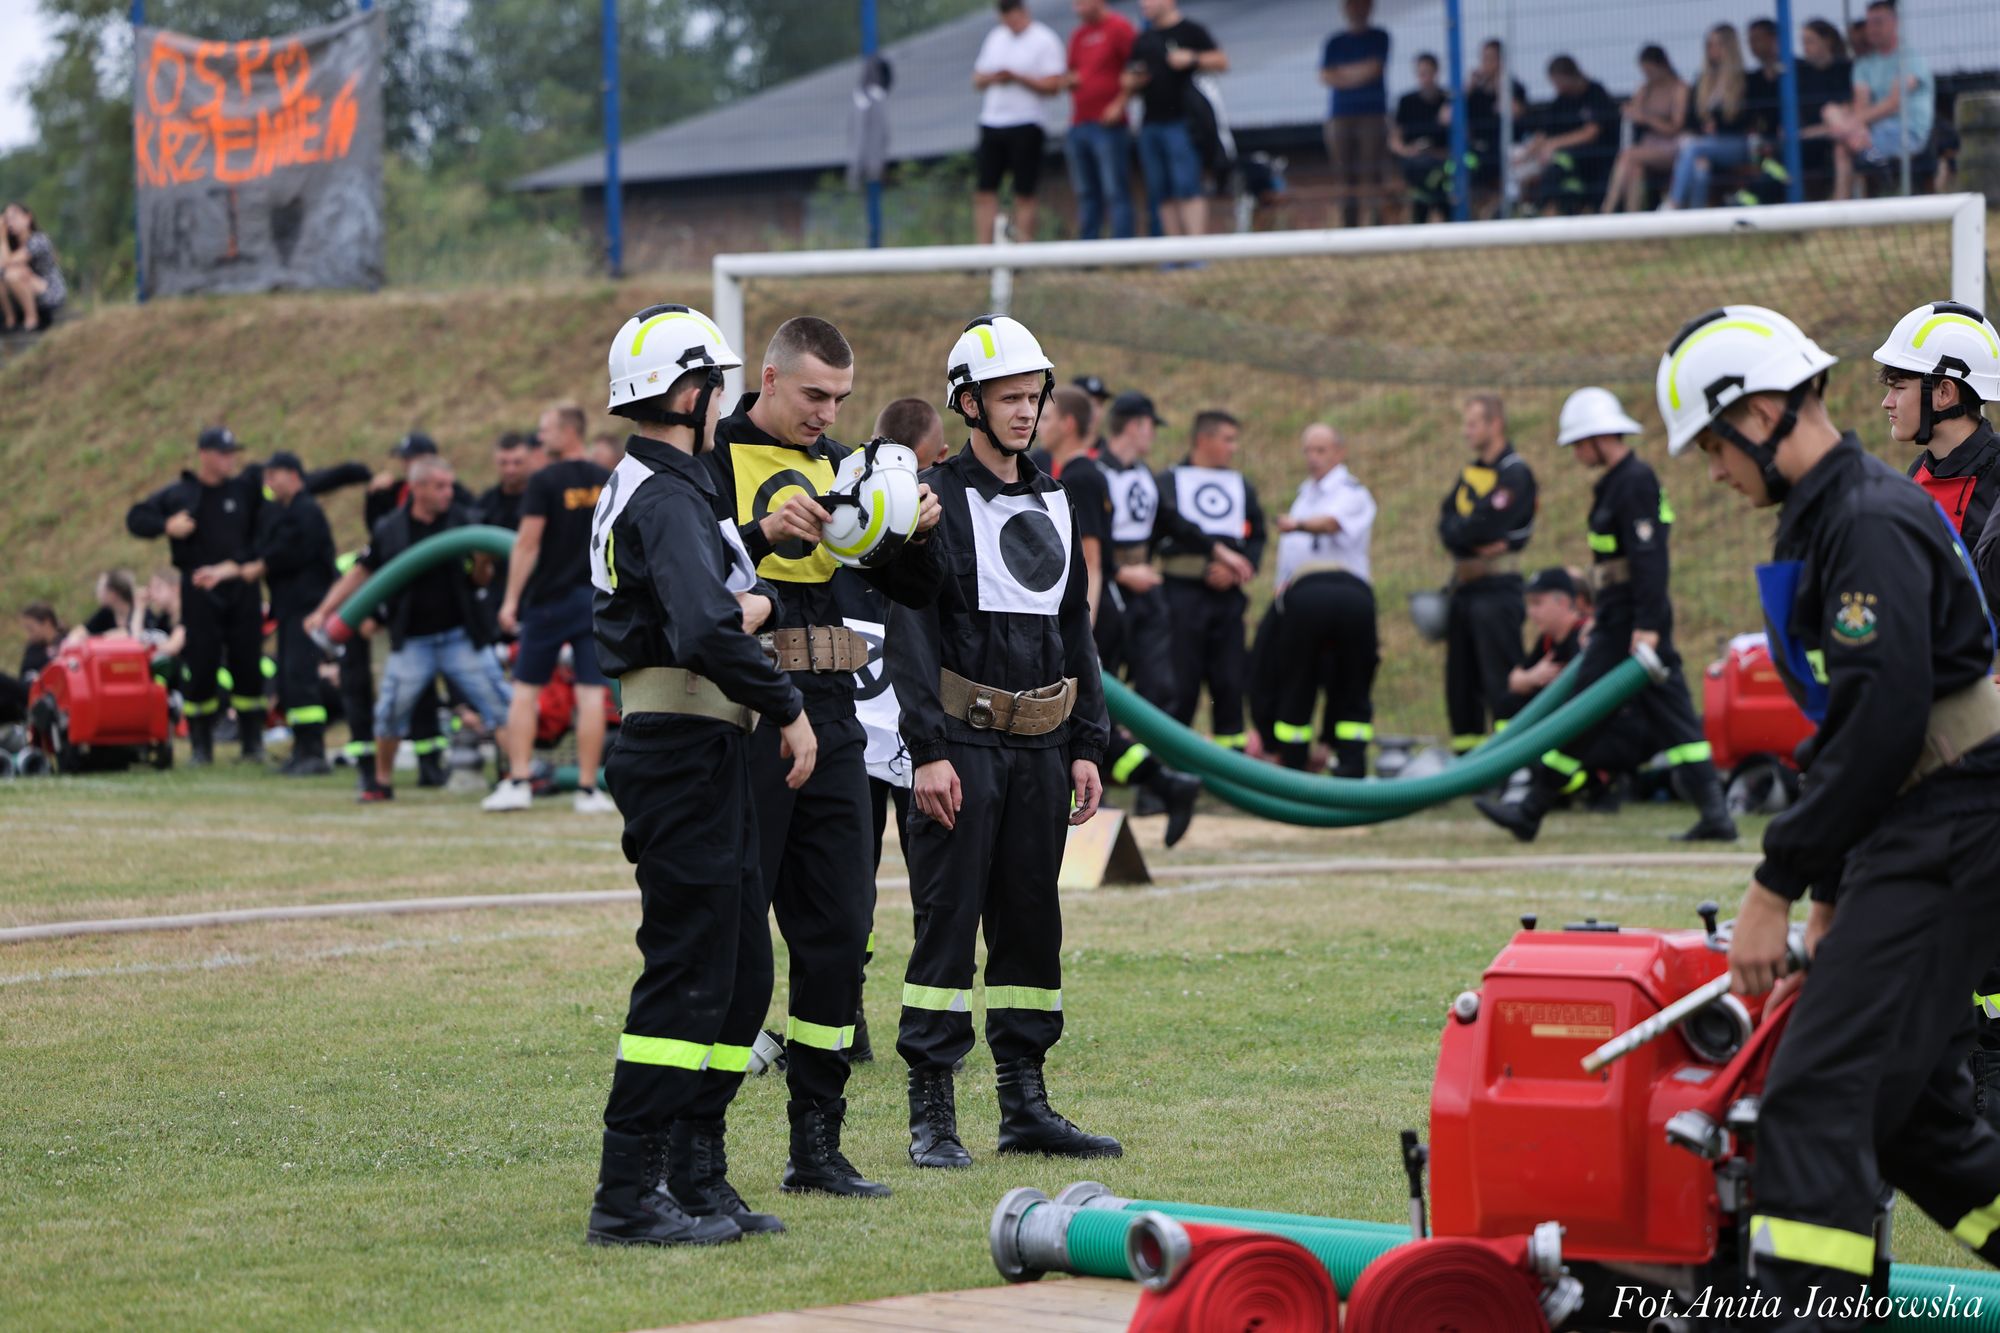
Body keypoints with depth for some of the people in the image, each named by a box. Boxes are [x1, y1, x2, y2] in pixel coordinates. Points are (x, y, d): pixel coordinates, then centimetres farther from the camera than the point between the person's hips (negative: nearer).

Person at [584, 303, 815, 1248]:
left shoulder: (650, 488, 18)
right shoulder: (666, 499, -16)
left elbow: (734, 593, 22)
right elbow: (708, 631, -29)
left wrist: (757, 597, -1)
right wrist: (788, 709, -18)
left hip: (705, 759, 11)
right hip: (684, 753, -11)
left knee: (741, 974, 14)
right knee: (686, 974, -9)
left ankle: (695, 1178, 20)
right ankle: (627, 1197, -8)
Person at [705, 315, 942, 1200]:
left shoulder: (839, 466, 15)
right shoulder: (715, 457, -4)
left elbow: (910, 591, 15)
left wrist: (918, 535, -5)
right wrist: (762, 533, -30)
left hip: (829, 715, 6)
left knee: (838, 929, 6)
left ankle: (816, 1144, 14)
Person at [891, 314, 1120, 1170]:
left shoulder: (1051, 504, 15)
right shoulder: (936, 502, -5)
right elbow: (911, 632, -11)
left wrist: (1086, 746, 13)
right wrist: (928, 751, -19)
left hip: (1042, 747, 7)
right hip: (964, 743, -6)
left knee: (1032, 922, 9)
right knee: (948, 921, -6)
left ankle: (1025, 1106, 15)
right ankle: (931, 1115, -3)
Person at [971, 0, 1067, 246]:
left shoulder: (1045, 40, -4)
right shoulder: (995, 37, 16)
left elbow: (1053, 85, -12)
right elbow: (977, 78, 17)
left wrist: (1016, 76, -16)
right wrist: (992, 77, -5)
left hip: (1025, 126, -6)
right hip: (991, 122, 6)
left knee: (1024, 195, -3)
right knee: (984, 192, 1)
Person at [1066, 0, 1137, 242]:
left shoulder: (1118, 27, -6)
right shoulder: (1078, 34, 17)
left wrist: (1120, 103, -13)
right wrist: (1071, 80, 3)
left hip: (1108, 124, -7)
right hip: (1079, 125, 7)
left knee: (1115, 192, -7)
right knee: (1086, 193, 9)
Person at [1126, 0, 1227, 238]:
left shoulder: (1191, 31, 1)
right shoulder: (1142, 40, 19)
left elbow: (1221, 61, -2)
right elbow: (1129, 81, 25)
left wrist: (1192, 59, -17)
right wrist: (1132, 82, 2)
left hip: (1181, 122, -7)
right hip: (1150, 125, 7)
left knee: (1187, 188, -13)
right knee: (1162, 194, 5)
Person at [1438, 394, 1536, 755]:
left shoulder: (1515, 473, -9)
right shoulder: (1469, 473, 17)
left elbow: (1483, 526, -19)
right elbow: (1446, 524, 6)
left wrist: (1457, 534, -1)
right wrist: (1475, 543, -11)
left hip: (1497, 592, -8)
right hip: (1463, 588, 8)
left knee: (1500, 683, -11)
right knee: (1460, 682, 10)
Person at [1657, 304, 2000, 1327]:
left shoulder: (1870, 521, -15)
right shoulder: (1828, 519, 18)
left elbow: (1881, 721, -23)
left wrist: (1776, 884, -18)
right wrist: (1827, 887, 18)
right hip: (1911, 840, 11)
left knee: (1819, 1093, -15)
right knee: (1909, 1104, 14)